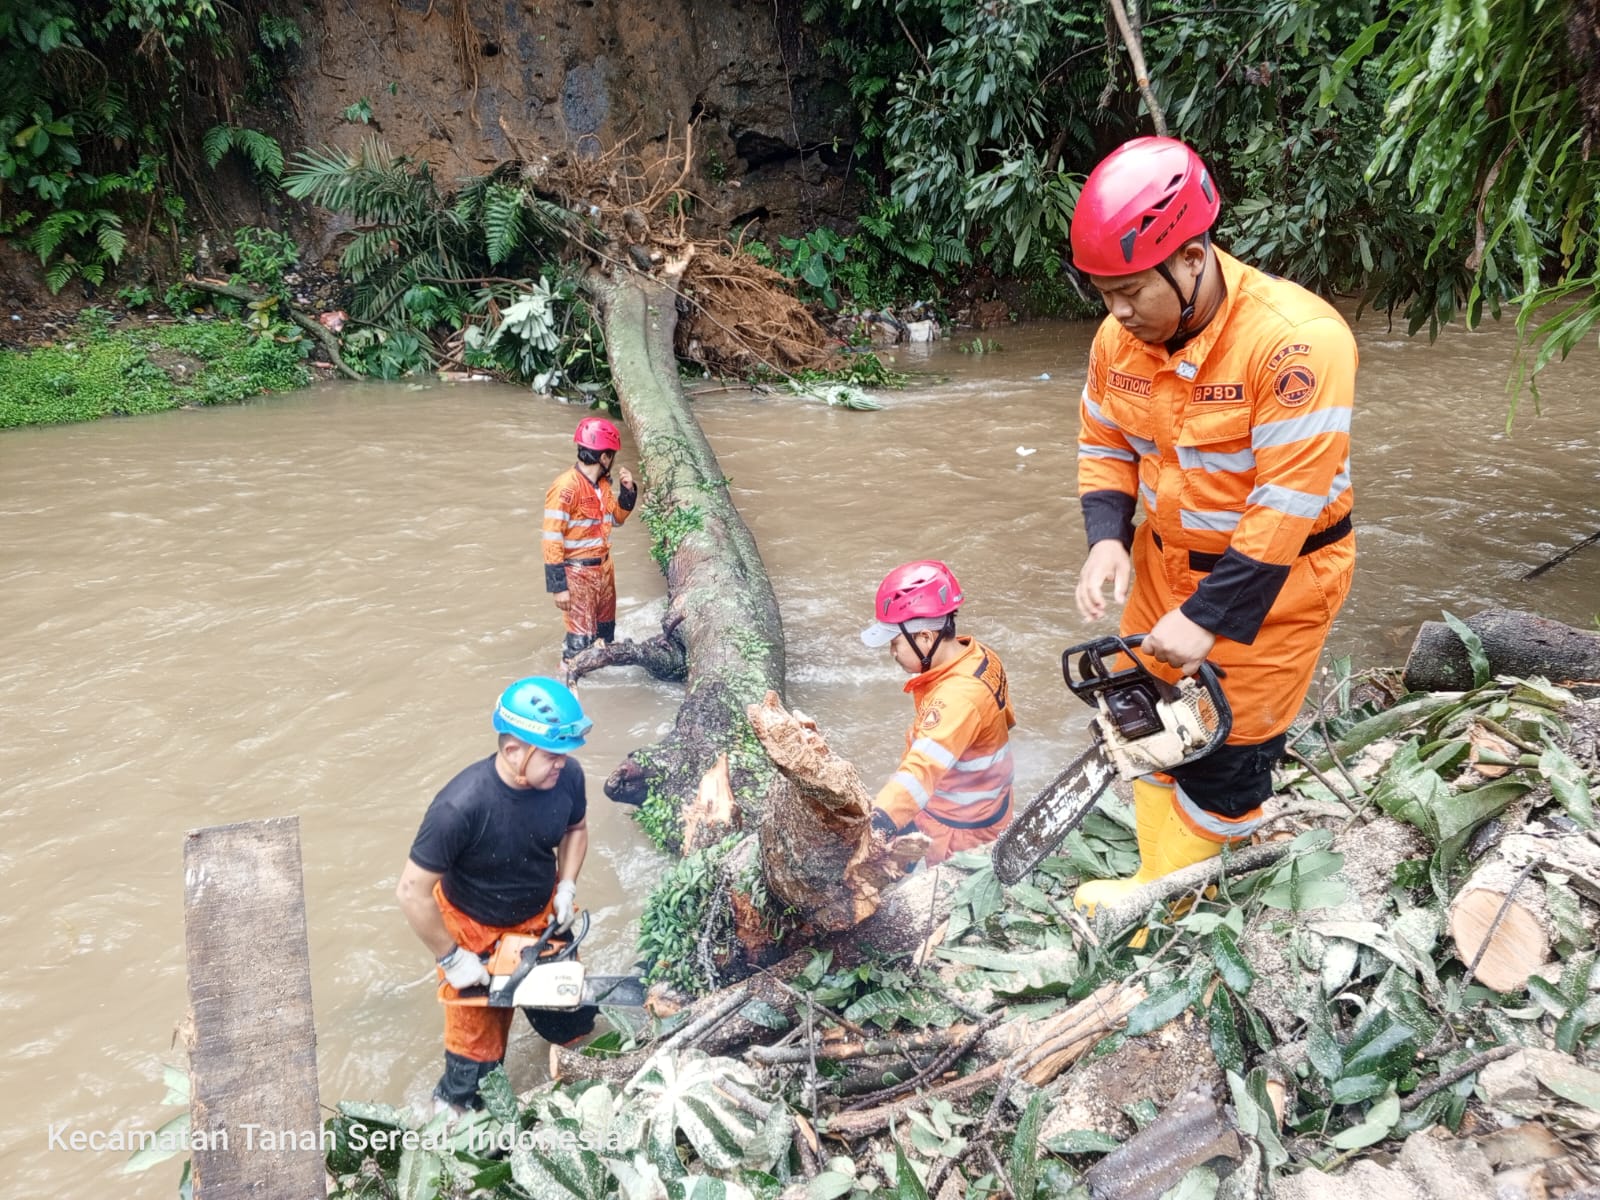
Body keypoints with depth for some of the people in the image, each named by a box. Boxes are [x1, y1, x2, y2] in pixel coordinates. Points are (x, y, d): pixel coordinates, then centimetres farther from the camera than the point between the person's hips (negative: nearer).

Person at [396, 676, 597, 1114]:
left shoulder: (567, 776, -22)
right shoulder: (461, 807, -38)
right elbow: (412, 893, -27)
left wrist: (567, 887, -9)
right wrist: (452, 959, -20)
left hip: (541, 916, 5)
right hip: (474, 931, -4)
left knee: (570, 1017, 23)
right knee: (477, 1043, 11)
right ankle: (457, 1112, 40)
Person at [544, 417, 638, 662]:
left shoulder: (602, 483, 3)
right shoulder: (566, 487, -22)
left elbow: (616, 517, 20)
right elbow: (552, 540, -22)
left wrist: (627, 490, 2)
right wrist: (558, 586, -22)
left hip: (604, 567, 8)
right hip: (577, 573, -8)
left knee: (605, 630, 22)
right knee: (582, 637, -4)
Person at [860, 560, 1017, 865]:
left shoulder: (958, 697, -33)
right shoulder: (979, 655, -4)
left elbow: (922, 769, -47)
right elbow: (1005, 716, 13)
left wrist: (874, 826, -60)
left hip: (955, 838, -9)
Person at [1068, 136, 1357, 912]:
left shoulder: (1294, 339, -29)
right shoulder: (1120, 338, -8)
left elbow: (1287, 505, -28)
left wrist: (1207, 617, -26)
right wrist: (1107, 540, -11)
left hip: (1273, 578, -6)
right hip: (1167, 559, 6)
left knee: (1228, 752, 4)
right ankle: (1158, 885, 32)